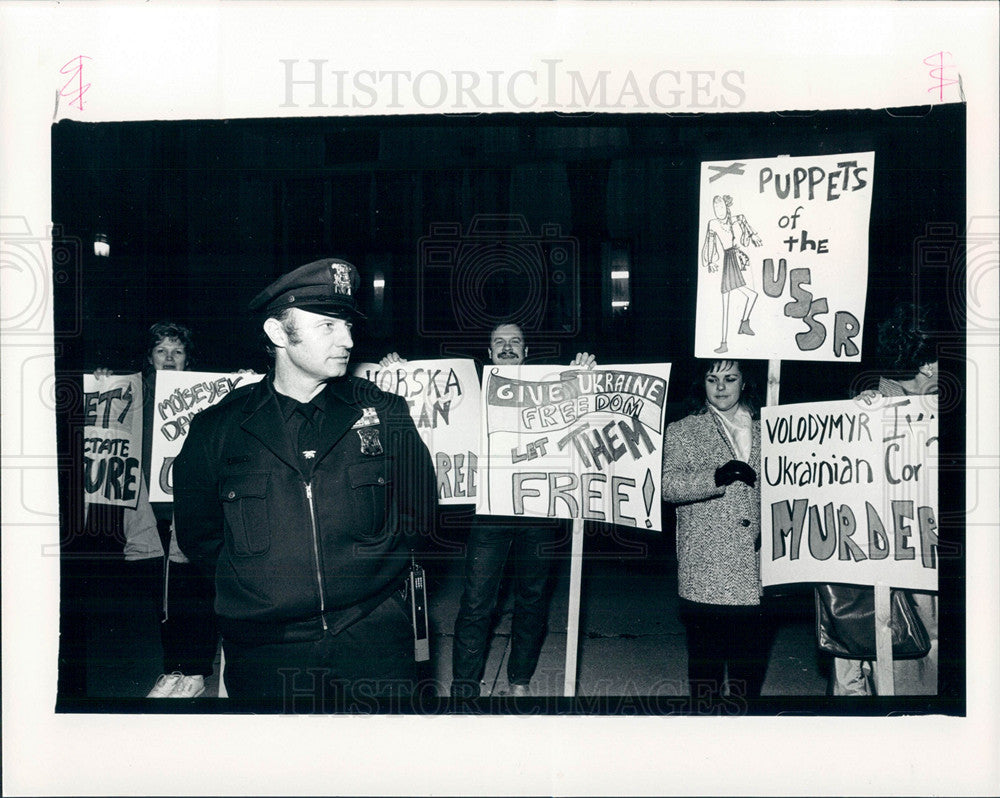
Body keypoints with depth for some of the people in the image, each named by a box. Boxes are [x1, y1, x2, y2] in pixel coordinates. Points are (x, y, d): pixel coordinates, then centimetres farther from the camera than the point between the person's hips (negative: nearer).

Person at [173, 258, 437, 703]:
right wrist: (262, 579, -1)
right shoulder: (217, 428, 1)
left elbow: (419, 512, 8)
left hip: (374, 637, 1)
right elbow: (199, 536, 8)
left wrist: (364, 559, -3)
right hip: (262, 647, 0)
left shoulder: (384, 413, 2)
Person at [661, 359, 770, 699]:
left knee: (750, 660, 8)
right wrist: (716, 477, -24)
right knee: (705, 655, 2)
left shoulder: (764, 431, 16)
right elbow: (669, 483, -9)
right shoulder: (682, 431, 6)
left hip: (755, 572, 3)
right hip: (704, 574, -3)